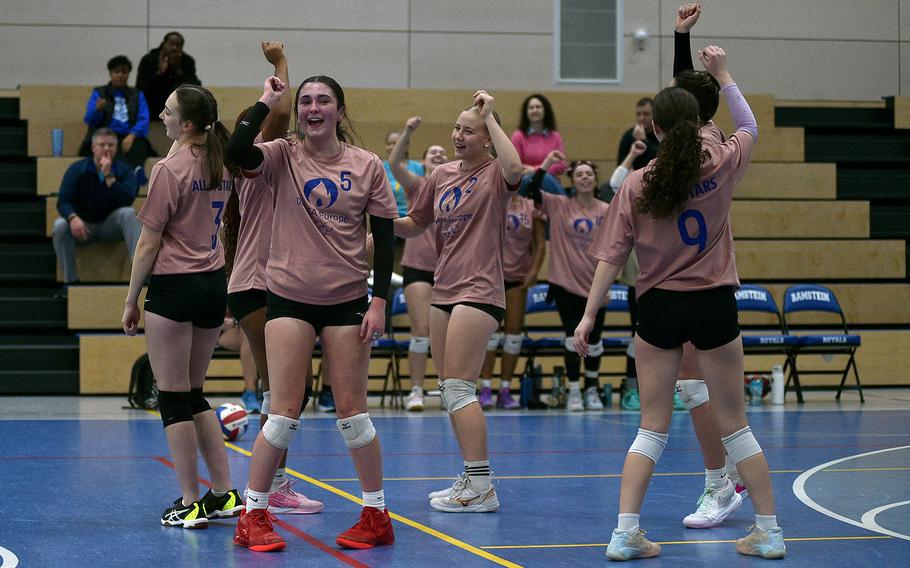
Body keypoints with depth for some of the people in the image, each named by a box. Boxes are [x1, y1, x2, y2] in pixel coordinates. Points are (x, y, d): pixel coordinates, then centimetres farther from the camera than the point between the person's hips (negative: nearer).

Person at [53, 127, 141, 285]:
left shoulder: (124, 171, -5)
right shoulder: (77, 169, -5)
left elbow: (127, 201, -23)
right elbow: (63, 202, -16)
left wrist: (108, 176, -29)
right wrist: (73, 217, -38)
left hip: (111, 225, 0)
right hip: (83, 225, 0)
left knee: (128, 213, -30)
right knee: (60, 225, -30)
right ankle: (70, 280, -22)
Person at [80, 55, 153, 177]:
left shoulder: (137, 95, 22)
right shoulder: (99, 93, 18)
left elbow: (144, 121, 6)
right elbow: (89, 119, 2)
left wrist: (132, 135, -16)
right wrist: (98, 109, -22)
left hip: (130, 137, 1)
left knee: (140, 144, -34)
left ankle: (138, 170, -65)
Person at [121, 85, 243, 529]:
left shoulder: (170, 170, -12)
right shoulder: (220, 165, 7)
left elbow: (149, 242, -10)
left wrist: (131, 300, -3)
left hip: (174, 286, -7)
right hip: (215, 283, 8)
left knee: (174, 398, 0)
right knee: (193, 395, 17)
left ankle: (190, 505, 1)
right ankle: (225, 495, 15)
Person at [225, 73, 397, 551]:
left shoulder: (367, 167, 0)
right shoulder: (283, 157, -2)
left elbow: (384, 237, 2)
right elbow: (237, 150, -23)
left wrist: (380, 301, -5)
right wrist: (266, 101, -12)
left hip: (347, 300, 1)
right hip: (290, 296, -1)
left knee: (351, 409, 4)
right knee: (284, 412, -3)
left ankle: (376, 516, 16)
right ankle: (252, 516, 7)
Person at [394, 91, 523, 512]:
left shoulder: (494, 174, -7)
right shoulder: (442, 175, 12)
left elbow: (514, 168, -33)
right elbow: (415, 225, 22)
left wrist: (490, 117, -24)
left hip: (479, 291, -8)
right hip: (444, 290, 8)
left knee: (458, 388, -13)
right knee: (450, 391, 12)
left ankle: (481, 487, -9)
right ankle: (471, 480, 22)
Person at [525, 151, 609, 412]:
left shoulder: (606, 211, 1)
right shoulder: (558, 205, -2)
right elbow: (531, 191, -15)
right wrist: (546, 165, -26)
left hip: (595, 287, 1)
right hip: (566, 284, -1)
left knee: (593, 341, 8)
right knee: (573, 339, -2)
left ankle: (592, 389, 26)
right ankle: (574, 392, 10)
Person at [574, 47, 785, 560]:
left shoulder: (636, 185, -5)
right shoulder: (721, 166, -5)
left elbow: (611, 258, -5)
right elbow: (749, 128, 17)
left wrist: (589, 314, 1)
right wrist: (723, 75, 25)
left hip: (659, 307, 0)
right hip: (713, 305, 0)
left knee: (653, 428, 9)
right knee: (735, 425, 10)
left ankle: (626, 534, 1)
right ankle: (770, 531, 13)